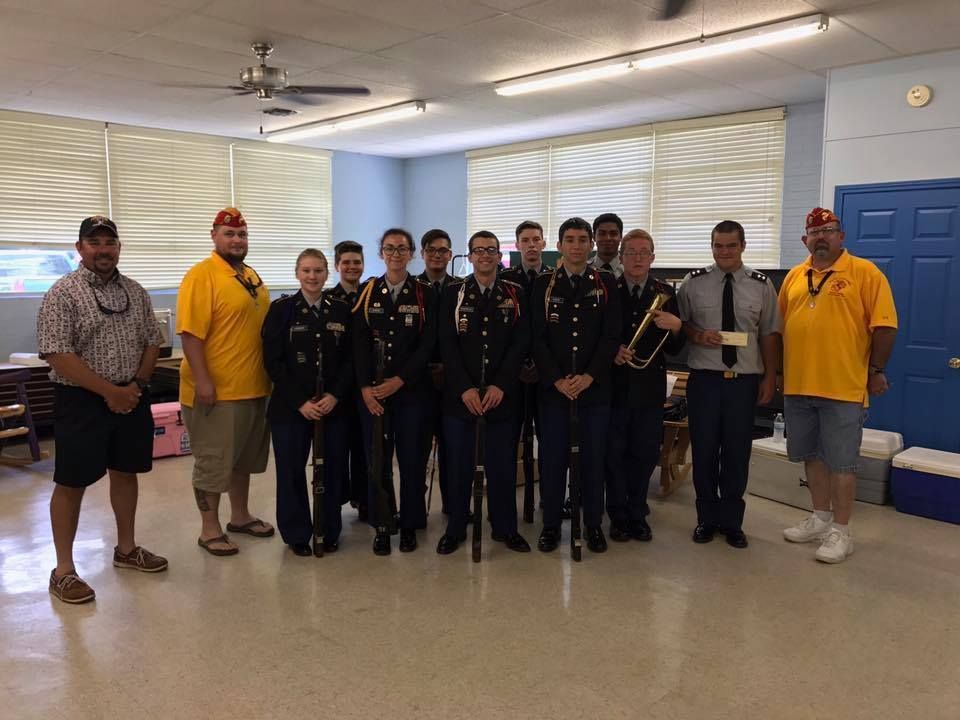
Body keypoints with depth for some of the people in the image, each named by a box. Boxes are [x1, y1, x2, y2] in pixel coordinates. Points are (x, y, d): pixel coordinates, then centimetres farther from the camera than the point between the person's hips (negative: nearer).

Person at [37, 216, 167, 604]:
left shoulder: (135, 292, 7)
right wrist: (110, 392, -17)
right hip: (81, 401, -5)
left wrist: (136, 385, -5)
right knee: (72, 483, 2)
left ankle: (126, 548, 31)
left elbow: (152, 341, 10)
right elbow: (57, 354, -17)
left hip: (132, 398, 6)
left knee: (126, 473, 15)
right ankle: (64, 569, 13)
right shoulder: (63, 293, -11)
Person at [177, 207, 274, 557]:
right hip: (216, 390, -8)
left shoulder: (252, 277, 13)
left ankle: (240, 516, 34)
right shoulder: (201, 275, -12)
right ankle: (209, 529, 17)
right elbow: (190, 333, -19)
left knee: (243, 457, 19)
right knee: (213, 462, 4)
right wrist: (202, 381, -23)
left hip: (253, 387, 8)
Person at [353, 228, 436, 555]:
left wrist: (399, 380, -12)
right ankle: (381, 526, 17)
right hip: (372, 391, 1)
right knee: (377, 459, 4)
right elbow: (360, 343, 1)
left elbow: (427, 345, -4)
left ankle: (410, 525, 19)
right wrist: (366, 387, -9)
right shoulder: (367, 291, 6)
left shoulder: (424, 294, 3)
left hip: (411, 389, -1)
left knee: (411, 459, 4)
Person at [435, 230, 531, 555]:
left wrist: (500, 386, -11)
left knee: (502, 464, 7)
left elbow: (520, 343, -1)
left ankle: (505, 528, 22)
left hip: (501, 394, 1)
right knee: (458, 463, 7)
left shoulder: (515, 294, 6)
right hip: (459, 394, 0)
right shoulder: (453, 292, 4)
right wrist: (465, 388, -12)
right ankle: (455, 528, 21)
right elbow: (447, 343, -3)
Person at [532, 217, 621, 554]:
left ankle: (593, 524, 21)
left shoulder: (606, 283, 5)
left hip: (595, 386, 0)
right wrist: (557, 379, -11)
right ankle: (551, 524, 18)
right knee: (553, 457, 4)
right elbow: (537, 338, 0)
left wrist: (589, 376, -12)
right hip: (553, 387, 0)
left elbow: (612, 336, -1)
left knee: (594, 457, 7)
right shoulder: (543, 284, 4)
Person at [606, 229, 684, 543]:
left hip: (650, 387, 2)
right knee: (614, 454, 6)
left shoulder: (665, 293, 5)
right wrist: (611, 351, -15)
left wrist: (675, 326, -17)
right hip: (615, 385, -1)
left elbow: (674, 349, 3)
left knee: (645, 453, 8)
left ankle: (638, 515, 24)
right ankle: (618, 516, 19)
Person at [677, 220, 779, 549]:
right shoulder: (694, 282, 1)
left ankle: (732, 521, 25)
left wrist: (770, 377, 2)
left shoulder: (761, 285, 3)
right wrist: (696, 335, -13)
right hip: (704, 378, 0)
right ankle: (707, 518, 24)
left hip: (745, 380, 1)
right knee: (704, 450, 7)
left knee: (737, 453, 8)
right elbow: (678, 323, 7)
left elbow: (769, 334, 5)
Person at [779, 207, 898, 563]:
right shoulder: (794, 277, 11)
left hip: (843, 387, -5)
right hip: (798, 386, 5)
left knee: (841, 461, 1)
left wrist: (876, 370, -8)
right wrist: (778, 370, 13)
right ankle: (821, 518, 29)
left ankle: (841, 531, 12)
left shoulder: (864, 272, -4)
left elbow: (884, 326, -7)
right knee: (812, 455, 15)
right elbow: (779, 326, 15)